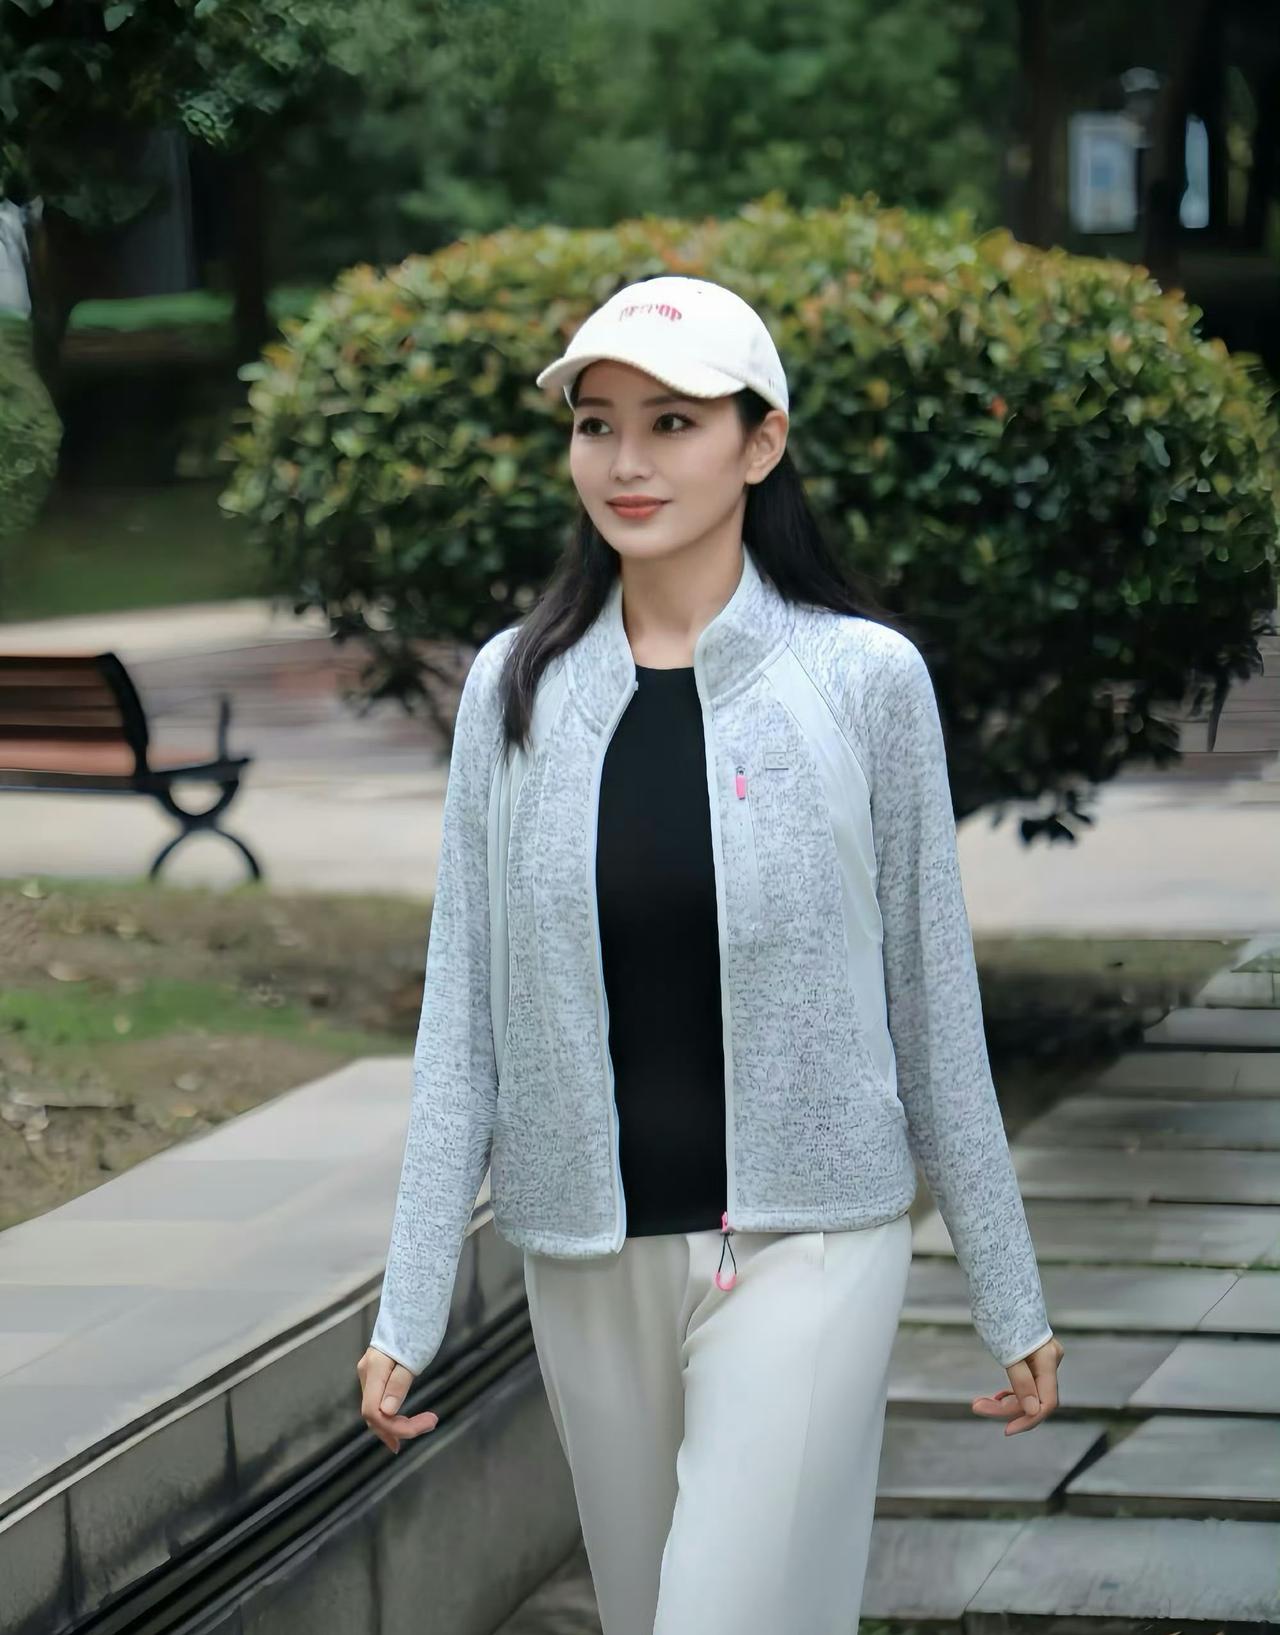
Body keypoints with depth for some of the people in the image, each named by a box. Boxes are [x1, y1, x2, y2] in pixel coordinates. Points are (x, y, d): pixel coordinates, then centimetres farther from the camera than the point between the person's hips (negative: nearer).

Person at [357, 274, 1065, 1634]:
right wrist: (407, 1310, -1)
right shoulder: (515, 689, 2)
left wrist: (1010, 1301, 4)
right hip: (589, 1260, 3)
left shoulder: (864, 679, -5)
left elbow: (930, 1000, 0)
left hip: (803, 1246, -3)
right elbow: (463, 1013, 3)